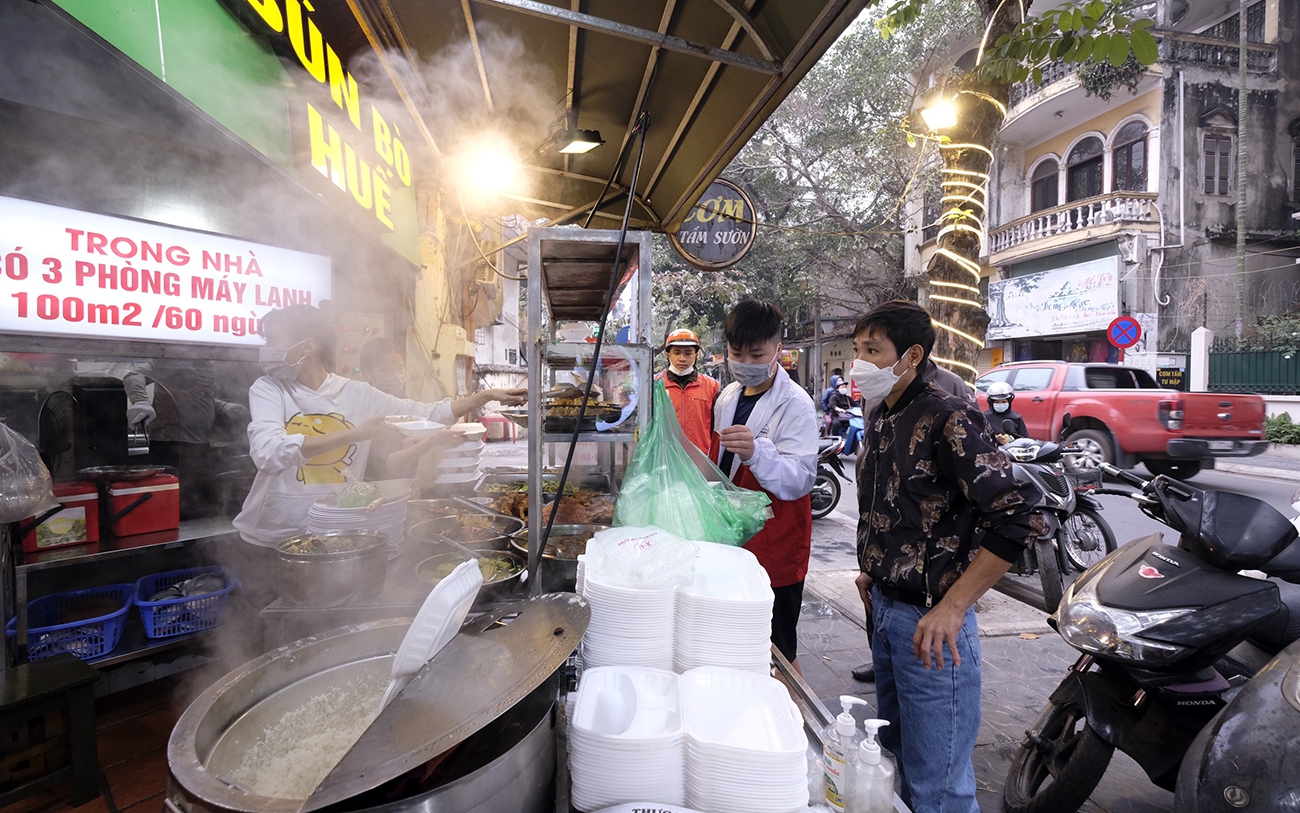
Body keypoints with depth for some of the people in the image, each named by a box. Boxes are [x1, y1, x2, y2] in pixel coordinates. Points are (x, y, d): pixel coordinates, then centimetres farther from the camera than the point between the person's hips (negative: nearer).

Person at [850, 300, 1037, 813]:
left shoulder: (947, 419, -19)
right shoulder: (880, 419, 7)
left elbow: (1014, 519, -24)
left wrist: (952, 607, -25)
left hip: (929, 620, -8)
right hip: (884, 606, 8)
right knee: (893, 752, 25)